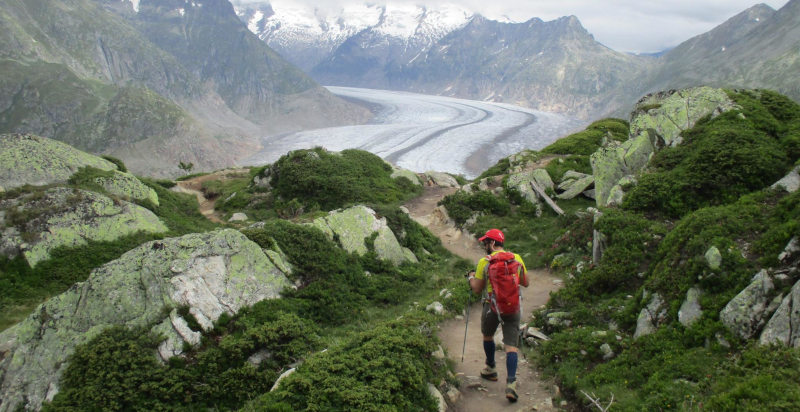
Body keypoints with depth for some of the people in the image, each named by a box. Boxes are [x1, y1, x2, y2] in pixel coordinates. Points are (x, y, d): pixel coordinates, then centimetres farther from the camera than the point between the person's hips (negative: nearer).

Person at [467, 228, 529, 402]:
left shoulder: (485, 261, -6)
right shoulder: (516, 258, 2)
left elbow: (477, 289, -1)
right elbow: (525, 283, 11)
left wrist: (471, 277, 18)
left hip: (492, 306, -2)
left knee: (487, 335, 26)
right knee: (511, 345, 0)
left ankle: (491, 369, 40)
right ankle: (511, 383, -14)